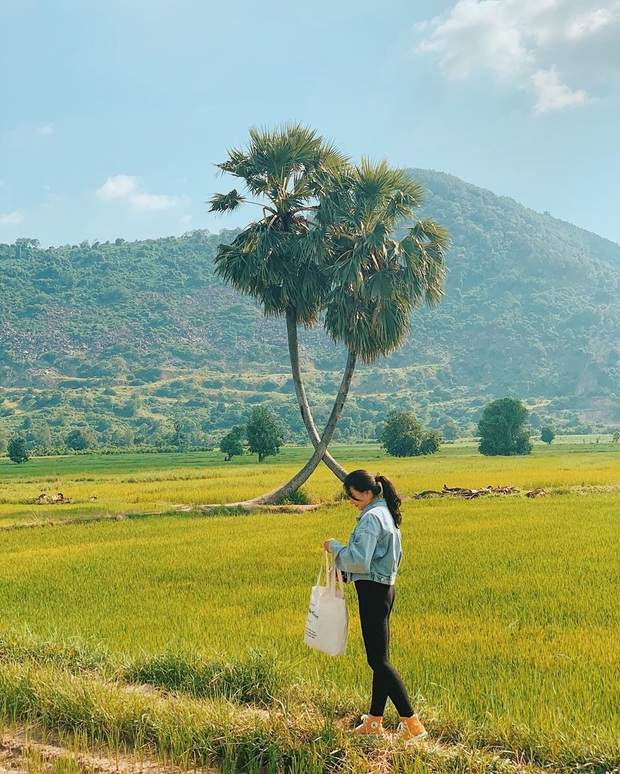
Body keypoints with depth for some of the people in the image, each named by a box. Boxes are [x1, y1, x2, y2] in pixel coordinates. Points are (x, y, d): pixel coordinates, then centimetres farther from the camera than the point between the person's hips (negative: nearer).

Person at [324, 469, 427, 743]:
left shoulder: (371, 518, -18)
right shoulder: (386, 514, 14)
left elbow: (359, 560, -25)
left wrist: (334, 546, -10)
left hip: (372, 592, -10)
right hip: (384, 587, 10)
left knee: (379, 660, -7)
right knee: (378, 658, 14)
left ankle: (412, 723, -6)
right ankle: (374, 721, 22)